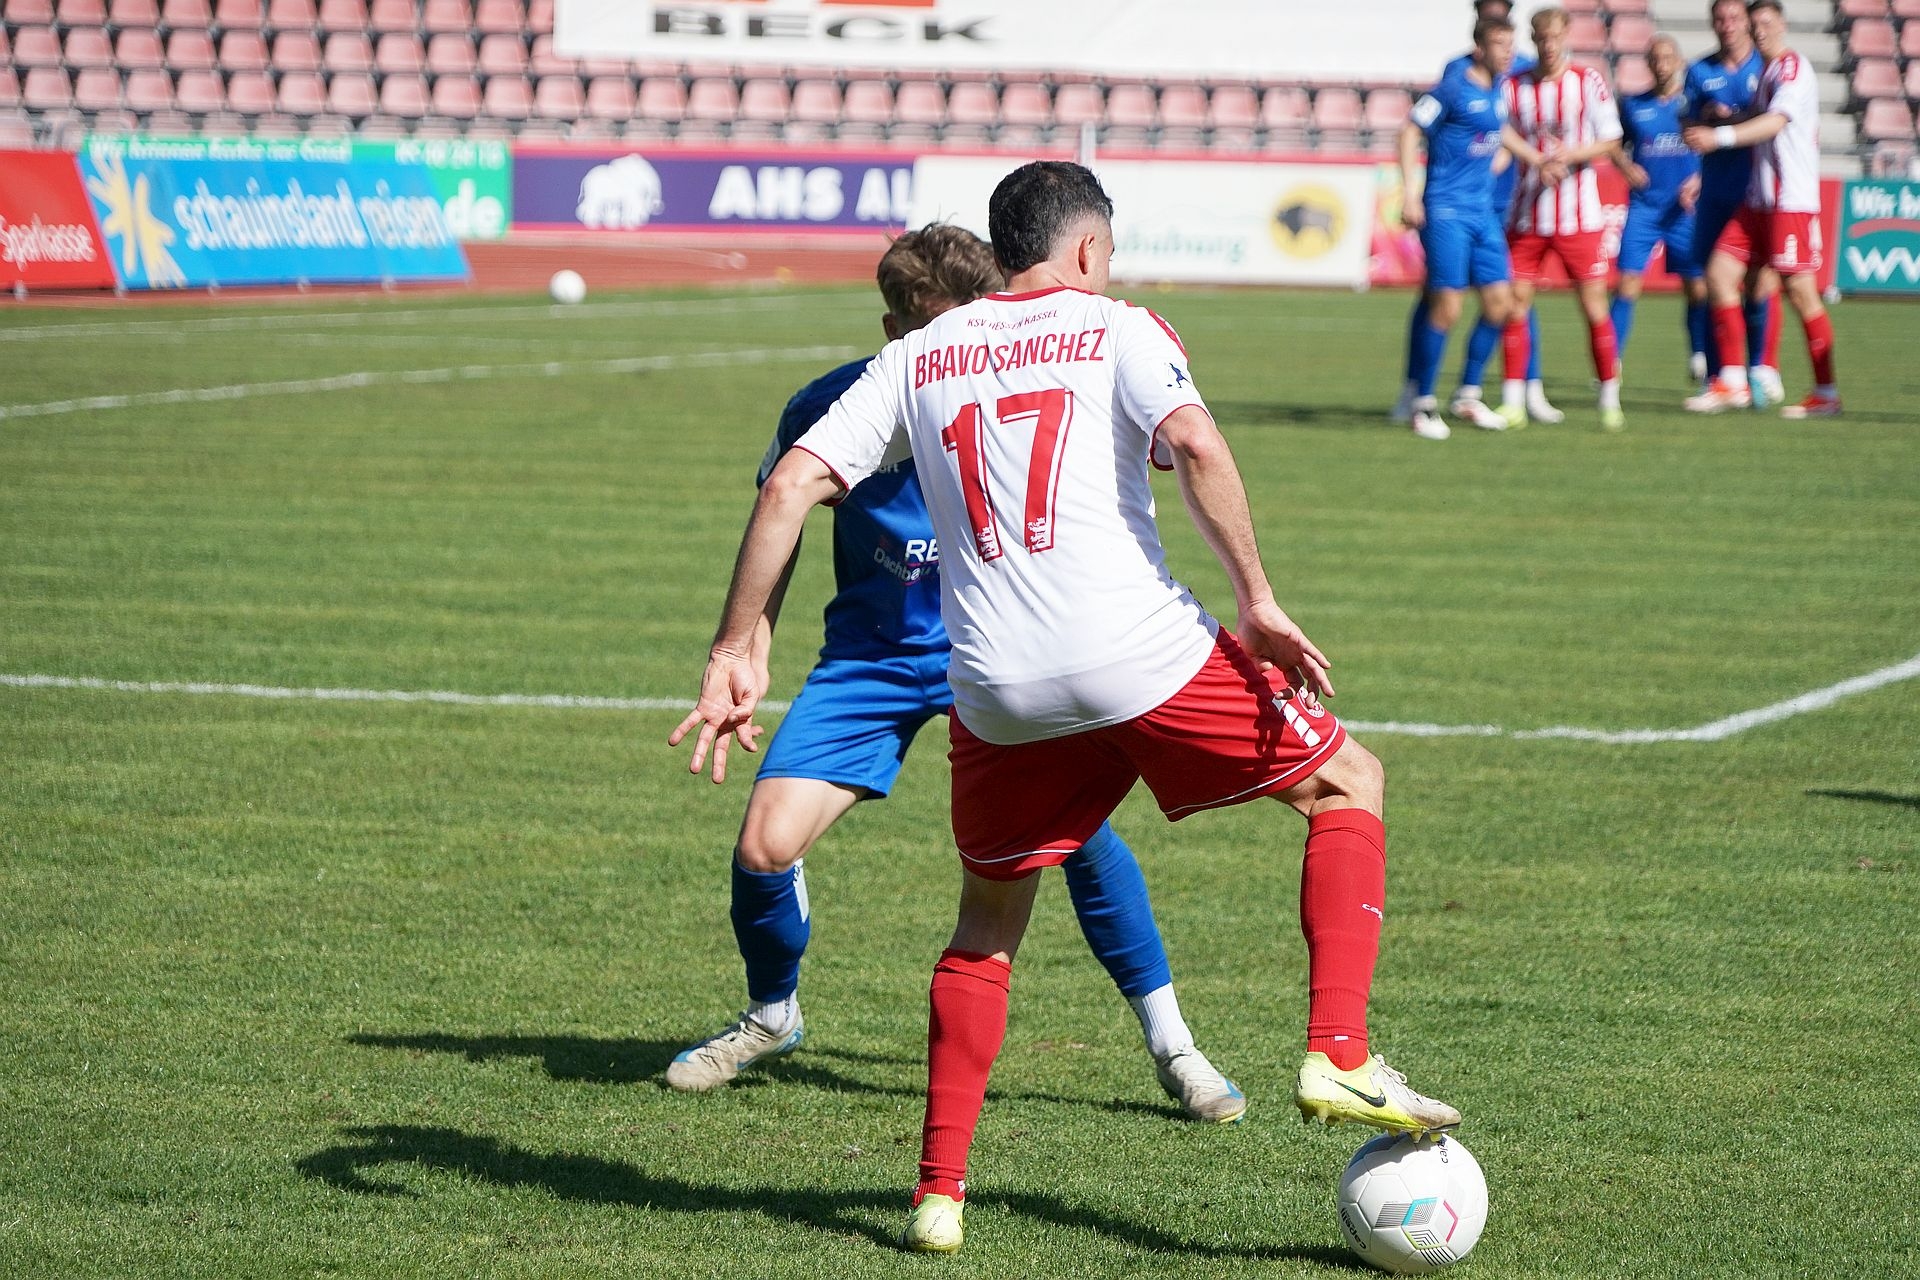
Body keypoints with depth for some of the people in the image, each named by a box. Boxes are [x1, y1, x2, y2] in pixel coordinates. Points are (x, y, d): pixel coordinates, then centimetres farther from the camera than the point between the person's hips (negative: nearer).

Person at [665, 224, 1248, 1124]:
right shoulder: (834, 410, -16)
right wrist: (745, 658, -1)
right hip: (871, 658, 1)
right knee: (764, 845, -12)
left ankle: (1170, 1045, -8)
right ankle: (770, 1017, 22)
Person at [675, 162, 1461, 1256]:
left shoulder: (918, 358, 17)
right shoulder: (1116, 328, 8)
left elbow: (793, 485, 8)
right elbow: (1198, 447, -12)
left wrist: (737, 650, 11)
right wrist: (1259, 606, -8)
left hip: (997, 694, 3)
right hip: (1143, 656, -3)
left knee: (988, 925, 24)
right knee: (1350, 786, 17)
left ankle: (940, 1194, 18)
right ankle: (1340, 1058, 3)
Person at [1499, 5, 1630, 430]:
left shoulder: (1588, 82, -2)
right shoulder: (1515, 87, 4)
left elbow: (1610, 143, -3)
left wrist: (1569, 156, -19)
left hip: (1580, 216, -2)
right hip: (1526, 217, 2)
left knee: (1595, 307, -3)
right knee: (1515, 307, -2)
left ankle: (1610, 401, 6)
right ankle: (1513, 403, 6)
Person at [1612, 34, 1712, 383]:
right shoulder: (1633, 105, 7)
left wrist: (1699, 179, -11)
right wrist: (1627, 168, -3)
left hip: (1685, 210, 0)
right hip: (1643, 207, 1)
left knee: (1697, 287, 1)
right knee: (1628, 282, -9)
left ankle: (1701, 361, 17)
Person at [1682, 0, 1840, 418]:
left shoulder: (1793, 70, -10)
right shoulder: (1767, 73, 19)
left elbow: (1775, 122, -25)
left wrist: (1720, 136, -36)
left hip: (1791, 202, -9)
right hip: (1758, 201, 9)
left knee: (1800, 291, -8)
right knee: (1719, 274, 3)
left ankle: (1827, 394, -1)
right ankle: (1732, 383, 6)